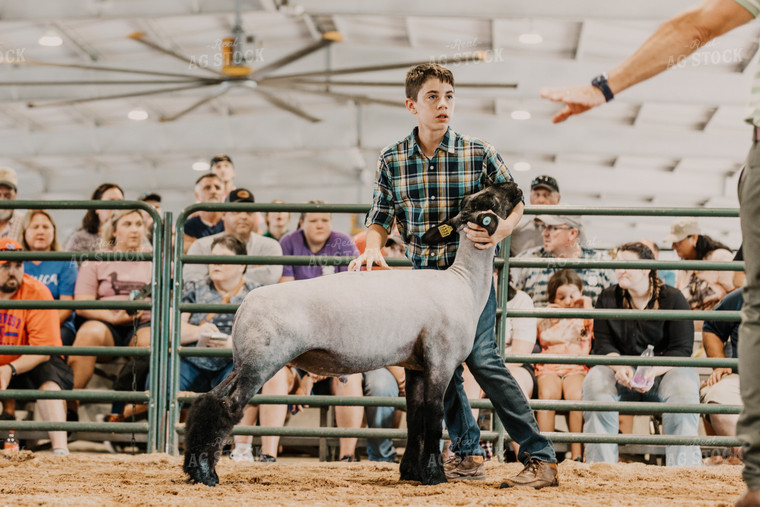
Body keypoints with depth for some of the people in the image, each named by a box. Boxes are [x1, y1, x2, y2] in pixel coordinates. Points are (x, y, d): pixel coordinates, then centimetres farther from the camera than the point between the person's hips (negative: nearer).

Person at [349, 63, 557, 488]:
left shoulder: (479, 153, -7)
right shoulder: (392, 160, 0)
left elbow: (515, 201, 1)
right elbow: (381, 217, 7)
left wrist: (502, 230, -20)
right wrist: (373, 248, -14)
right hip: (425, 274, 4)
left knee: (483, 359, -15)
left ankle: (541, 457, -13)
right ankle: (468, 453, 22)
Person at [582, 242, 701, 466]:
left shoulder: (672, 298, -2)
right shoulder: (608, 298, 7)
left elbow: (682, 349, -9)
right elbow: (603, 343, 0)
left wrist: (653, 371, -27)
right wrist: (620, 366, -24)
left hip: (664, 370, -2)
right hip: (622, 372, 2)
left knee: (683, 387, -35)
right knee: (595, 380, -30)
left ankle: (682, 468, -30)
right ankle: (600, 463, -28)